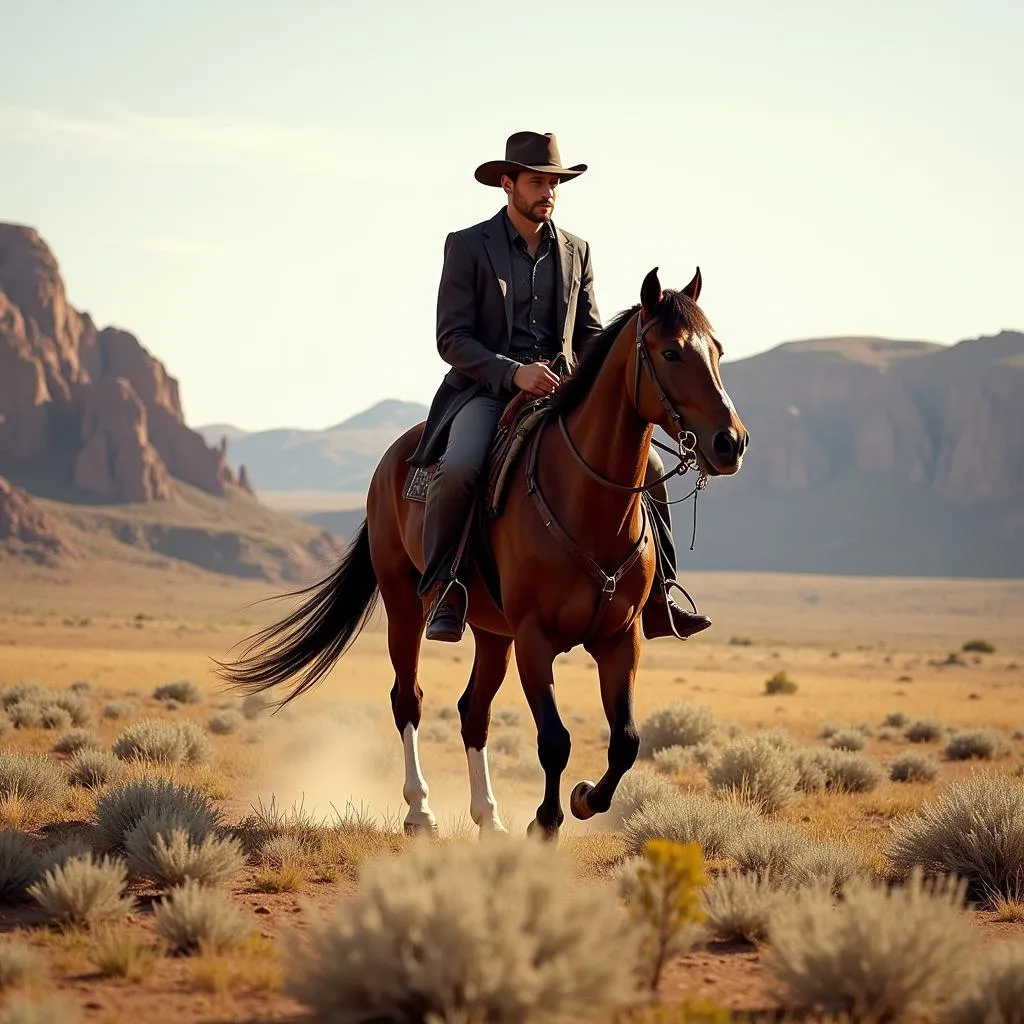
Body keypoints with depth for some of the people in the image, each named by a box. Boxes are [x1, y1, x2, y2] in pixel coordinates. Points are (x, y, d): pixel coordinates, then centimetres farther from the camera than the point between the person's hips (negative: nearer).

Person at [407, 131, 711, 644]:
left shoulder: (576, 251, 12)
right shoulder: (467, 246, -2)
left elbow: (589, 334, 15)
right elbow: (452, 338, -8)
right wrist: (513, 373, -23)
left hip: (560, 391, 5)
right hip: (484, 390, -4)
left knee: (645, 464, -8)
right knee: (458, 469, -35)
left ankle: (656, 596, 1)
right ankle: (441, 590, -21)